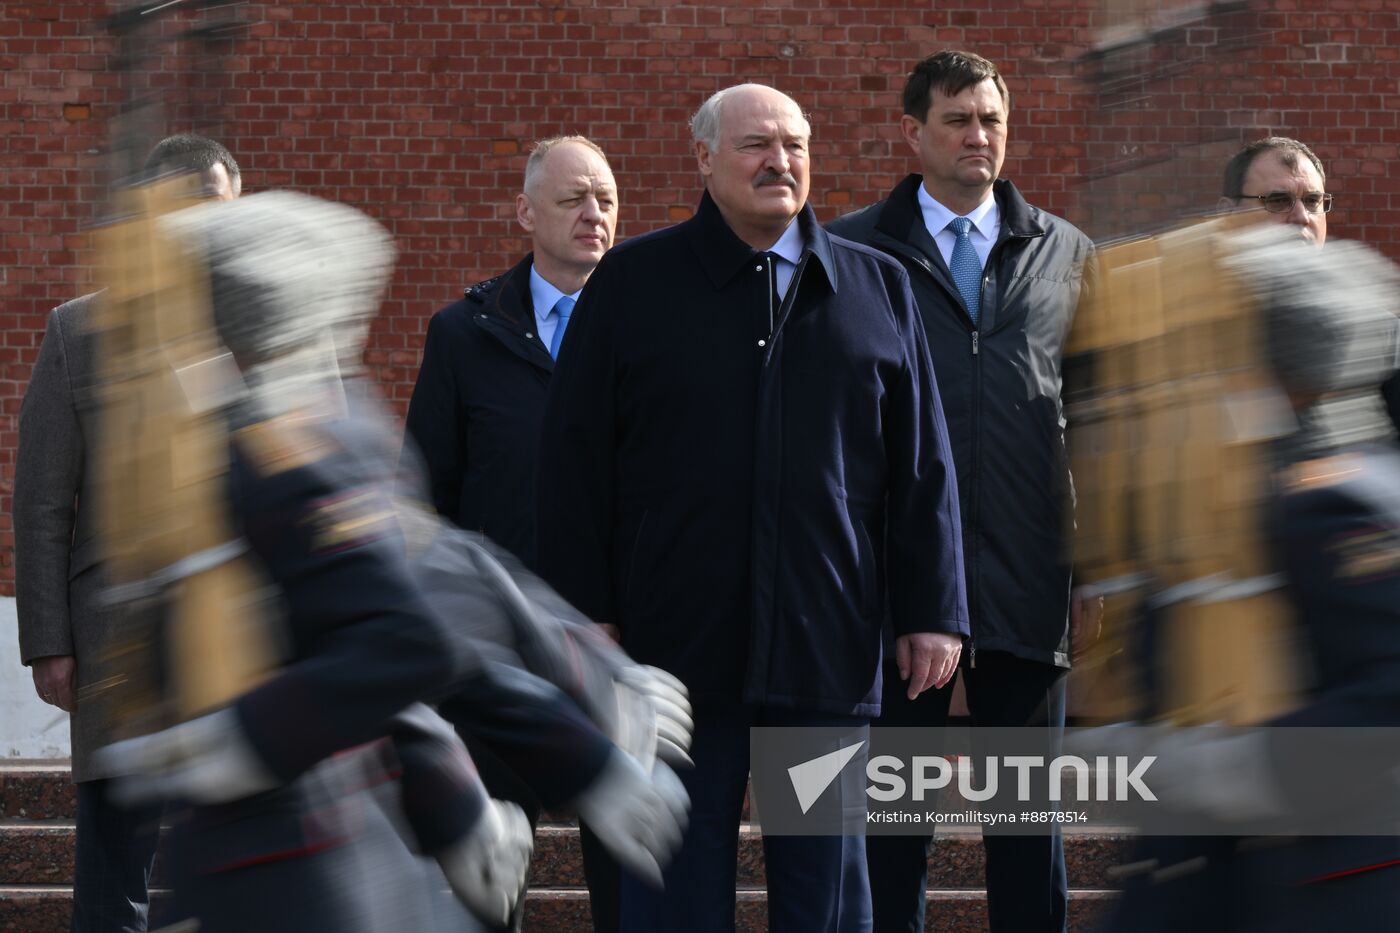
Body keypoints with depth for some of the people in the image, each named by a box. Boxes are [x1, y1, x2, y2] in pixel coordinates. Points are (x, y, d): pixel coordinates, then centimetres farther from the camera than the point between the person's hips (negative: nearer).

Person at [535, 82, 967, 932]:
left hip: (828, 644, 2)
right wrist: (587, 610, -3)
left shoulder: (876, 289, 10)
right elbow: (576, 459, 3)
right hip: (678, 642, -2)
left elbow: (923, 469, 9)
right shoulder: (631, 283, 4)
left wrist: (931, 611, 4)